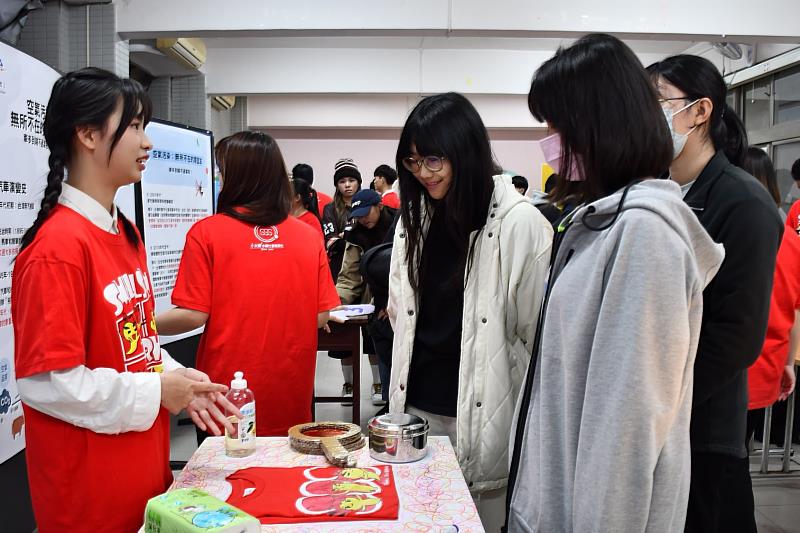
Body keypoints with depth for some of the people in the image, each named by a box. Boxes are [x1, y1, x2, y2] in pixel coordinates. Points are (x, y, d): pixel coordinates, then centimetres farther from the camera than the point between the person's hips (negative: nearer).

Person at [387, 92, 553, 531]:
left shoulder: (520, 223, -12)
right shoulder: (414, 219, 7)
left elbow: (535, 333, -10)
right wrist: (403, 394, 12)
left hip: (483, 415, -5)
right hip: (415, 411, 5)